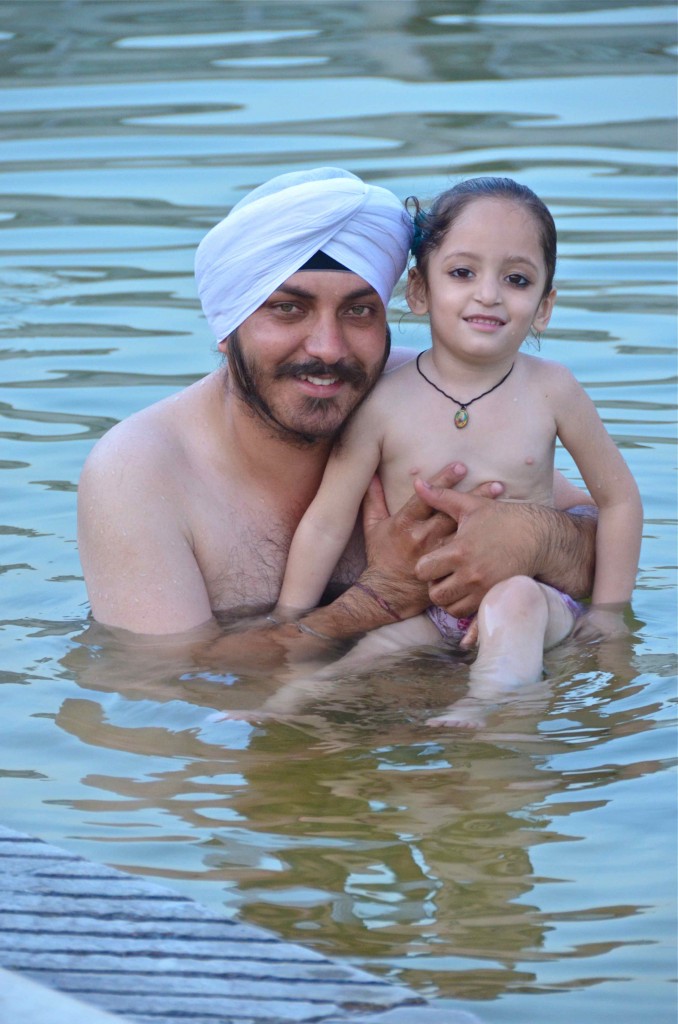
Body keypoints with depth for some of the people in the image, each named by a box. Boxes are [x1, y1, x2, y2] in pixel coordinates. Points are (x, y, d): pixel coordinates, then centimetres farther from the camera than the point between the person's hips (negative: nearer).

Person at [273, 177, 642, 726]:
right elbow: (325, 524, 0)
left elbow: (619, 498, 9)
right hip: (425, 613, 0)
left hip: (536, 601, 0)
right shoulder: (384, 403, -6)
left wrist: (607, 616, 6)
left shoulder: (551, 390, -2)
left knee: (514, 599, -34)